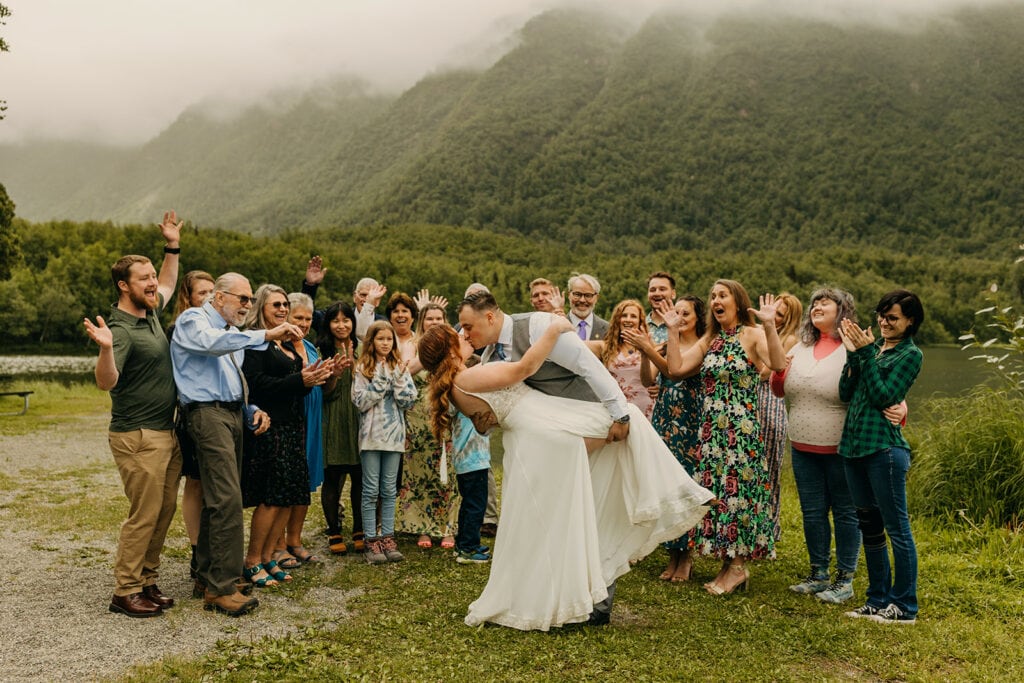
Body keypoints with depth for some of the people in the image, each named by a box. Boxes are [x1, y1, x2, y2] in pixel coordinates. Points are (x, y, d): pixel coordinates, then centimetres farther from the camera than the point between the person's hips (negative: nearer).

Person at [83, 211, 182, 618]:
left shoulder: (149, 313, 11)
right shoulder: (121, 328, -16)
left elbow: (167, 284, 32)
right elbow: (106, 382, -27)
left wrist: (173, 246, 24)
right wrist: (105, 348, -45)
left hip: (166, 432, 9)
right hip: (138, 436, -9)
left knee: (164, 512, 12)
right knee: (144, 516, -5)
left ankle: (147, 582, 22)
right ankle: (125, 593, 6)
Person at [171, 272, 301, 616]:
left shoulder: (232, 333, 23)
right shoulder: (193, 320, -2)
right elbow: (214, 342, -27)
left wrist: (252, 411, 7)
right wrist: (266, 335, -34)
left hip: (233, 413, 9)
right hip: (208, 413, -9)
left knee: (218, 500, 10)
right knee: (227, 500, -15)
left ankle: (208, 578, 19)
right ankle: (222, 588, -10)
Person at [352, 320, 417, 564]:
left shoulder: (400, 367, 7)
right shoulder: (363, 368, -1)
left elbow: (408, 401, 0)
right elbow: (361, 402, -10)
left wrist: (397, 379, -12)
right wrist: (382, 379, -14)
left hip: (394, 435, 3)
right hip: (371, 435, -2)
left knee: (389, 490, 8)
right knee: (371, 490, 1)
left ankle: (387, 537, 14)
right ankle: (371, 541, 7)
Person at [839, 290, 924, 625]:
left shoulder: (910, 354, -4)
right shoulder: (873, 345, 13)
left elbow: (883, 396, -14)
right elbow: (846, 393, 5)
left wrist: (866, 354, -13)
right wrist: (852, 353, -5)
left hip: (884, 447, -7)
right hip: (854, 445, 7)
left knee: (897, 528, 0)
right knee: (869, 526, 14)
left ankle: (905, 607, 11)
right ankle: (879, 600, 26)